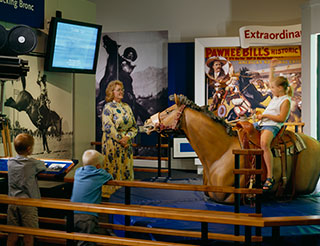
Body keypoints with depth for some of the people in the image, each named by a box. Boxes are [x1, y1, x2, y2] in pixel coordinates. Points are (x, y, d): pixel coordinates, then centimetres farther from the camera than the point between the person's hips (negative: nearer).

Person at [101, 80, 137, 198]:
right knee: (112, 168, -4)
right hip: (112, 143, -6)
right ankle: (107, 193, 3)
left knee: (126, 169, 8)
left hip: (126, 144, 6)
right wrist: (121, 140, -14)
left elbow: (134, 126, 10)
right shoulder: (108, 107, -5)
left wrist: (127, 137, -8)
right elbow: (109, 128, -14)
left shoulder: (127, 107, 12)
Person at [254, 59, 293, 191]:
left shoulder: (286, 101, -9)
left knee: (264, 143, -38)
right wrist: (271, 68, 32)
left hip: (272, 126, -10)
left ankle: (270, 177, -36)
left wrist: (265, 115, -15)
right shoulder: (276, 95, 17)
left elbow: (281, 118, -17)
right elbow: (271, 81, 33)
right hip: (261, 123, 10)